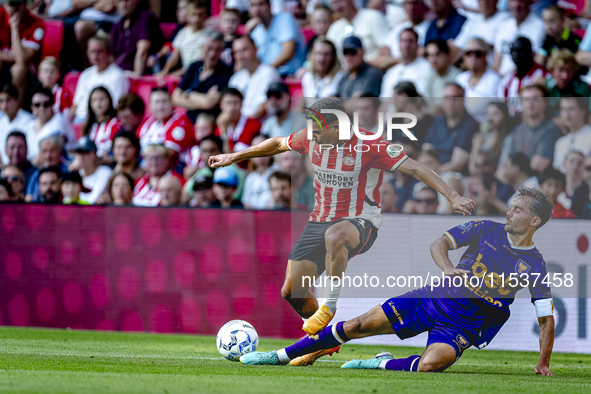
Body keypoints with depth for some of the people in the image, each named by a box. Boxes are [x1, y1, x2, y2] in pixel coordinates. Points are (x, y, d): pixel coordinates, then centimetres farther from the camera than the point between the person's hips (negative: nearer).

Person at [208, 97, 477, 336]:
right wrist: (234, 157, 27)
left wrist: (452, 197, -29)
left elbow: (414, 169, -20)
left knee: (334, 235, -43)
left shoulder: (368, 145, -18)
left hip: (360, 223, -6)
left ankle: (331, 305, -24)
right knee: (291, 292, -3)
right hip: (320, 222, 6)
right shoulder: (311, 140, -3)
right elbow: (278, 144, 18)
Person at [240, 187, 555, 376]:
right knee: (362, 324, -7)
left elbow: (547, 318, -1)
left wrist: (543, 363, -9)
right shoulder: (486, 230, 1)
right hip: (440, 296, 3)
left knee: (431, 364, -35)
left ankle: (383, 364, -3)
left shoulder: (534, 265, -6)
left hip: (466, 323, -3)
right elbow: (439, 244, -2)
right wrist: (447, 268, -24)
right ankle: (282, 356, 3)